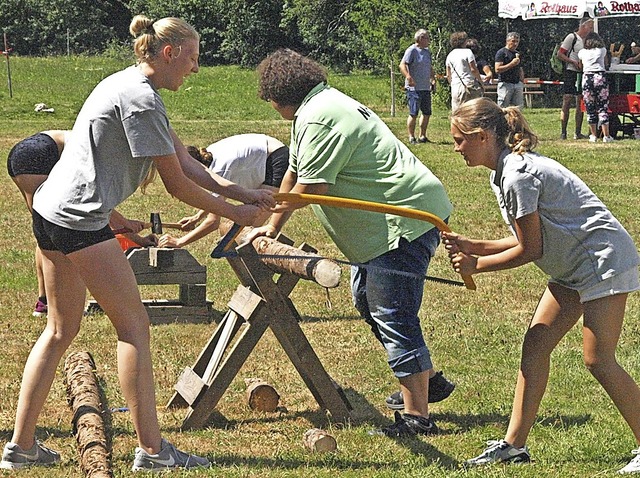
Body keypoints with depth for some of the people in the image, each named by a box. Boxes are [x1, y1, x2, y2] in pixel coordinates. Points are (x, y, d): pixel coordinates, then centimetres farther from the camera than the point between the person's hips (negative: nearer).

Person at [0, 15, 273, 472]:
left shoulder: (132, 86, 17)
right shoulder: (140, 99, -16)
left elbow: (184, 159, 12)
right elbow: (177, 183, -13)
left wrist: (239, 191, 2)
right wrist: (235, 213, -2)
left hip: (50, 211, 11)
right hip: (79, 217, -11)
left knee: (62, 329, 15)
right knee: (134, 324, -5)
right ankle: (152, 450, -4)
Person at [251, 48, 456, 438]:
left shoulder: (319, 120, -18)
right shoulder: (321, 105, 17)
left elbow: (310, 187, -16)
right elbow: (295, 172, 24)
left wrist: (272, 221, 1)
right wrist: (272, 228, 27)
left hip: (406, 217, -11)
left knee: (392, 316, -10)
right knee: (367, 300, 23)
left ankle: (417, 415, -9)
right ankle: (426, 378, 32)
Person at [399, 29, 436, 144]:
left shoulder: (427, 52, 17)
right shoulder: (412, 50, -8)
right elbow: (402, 65, -17)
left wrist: (433, 80, 18)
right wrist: (408, 77, -31)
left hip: (426, 88, 8)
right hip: (414, 88, -8)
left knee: (427, 113, 10)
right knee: (414, 113, -8)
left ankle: (423, 136, 21)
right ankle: (411, 137, -1)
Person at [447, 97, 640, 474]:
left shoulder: (518, 175, -22)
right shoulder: (506, 171, 9)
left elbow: (529, 250, -17)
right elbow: (526, 240, 10)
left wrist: (476, 265, -7)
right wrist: (471, 246, 3)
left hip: (604, 259, -10)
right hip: (575, 266, 10)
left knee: (599, 361, -10)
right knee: (535, 345, 5)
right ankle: (515, 444, 7)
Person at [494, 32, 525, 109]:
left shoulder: (517, 54, 19)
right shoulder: (501, 53, -4)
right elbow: (497, 69, -14)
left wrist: (522, 83, 14)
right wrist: (512, 64, -16)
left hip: (517, 84, 7)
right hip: (505, 84, -7)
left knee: (518, 108, 0)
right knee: (503, 108, -8)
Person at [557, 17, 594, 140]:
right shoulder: (572, 37, -5)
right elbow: (560, 54, -7)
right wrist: (573, 62, -18)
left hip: (582, 74, 7)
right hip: (571, 72, -7)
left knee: (580, 104, 6)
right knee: (567, 102, -8)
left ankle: (578, 132, 10)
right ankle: (563, 132, -6)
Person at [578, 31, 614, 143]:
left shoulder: (582, 52, 14)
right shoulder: (602, 50, 13)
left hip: (587, 78, 1)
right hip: (600, 76, -1)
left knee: (590, 108, 6)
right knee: (603, 107, 0)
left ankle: (593, 136, 7)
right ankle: (606, 136, -2)